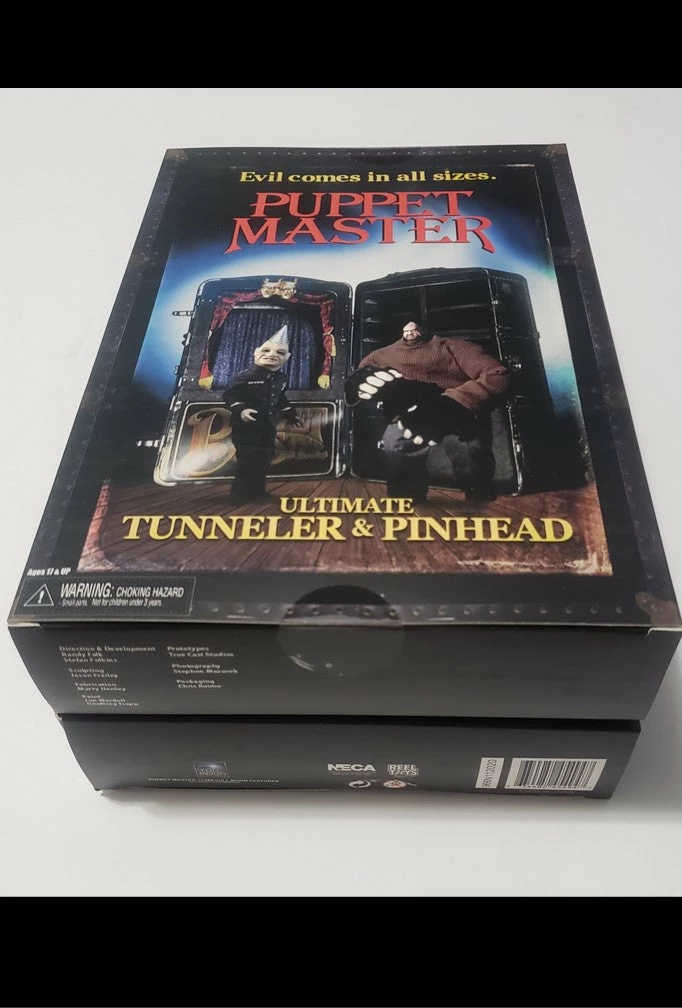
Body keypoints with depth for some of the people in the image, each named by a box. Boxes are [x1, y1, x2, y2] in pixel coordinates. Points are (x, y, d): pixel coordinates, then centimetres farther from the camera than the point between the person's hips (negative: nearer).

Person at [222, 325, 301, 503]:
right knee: (247, 460, -9)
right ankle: (240, 494, 1)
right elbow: (228, 395, -14)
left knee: (265, 458, 11)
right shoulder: (246, 376, -13)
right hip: (247, 425, -7)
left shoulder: (281, 379, 9)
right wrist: (240, 409, -28)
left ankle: (257, 490, 24)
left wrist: (289, 414, 25)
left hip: (268, 425, 7)